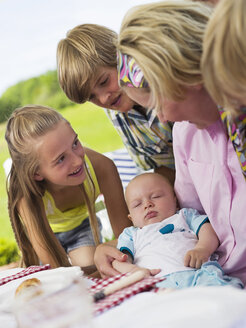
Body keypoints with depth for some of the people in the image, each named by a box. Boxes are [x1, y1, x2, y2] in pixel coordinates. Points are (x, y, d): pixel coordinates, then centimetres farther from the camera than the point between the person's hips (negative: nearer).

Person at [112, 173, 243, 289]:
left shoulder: (185, 215, 34)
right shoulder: (130, 234, 34)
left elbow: (208, 230, 17)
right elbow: (119, 260, 17)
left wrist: (202, 249, -8)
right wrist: (131, 270, -9)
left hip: (196, 272, 0)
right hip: (158, 282, 0)